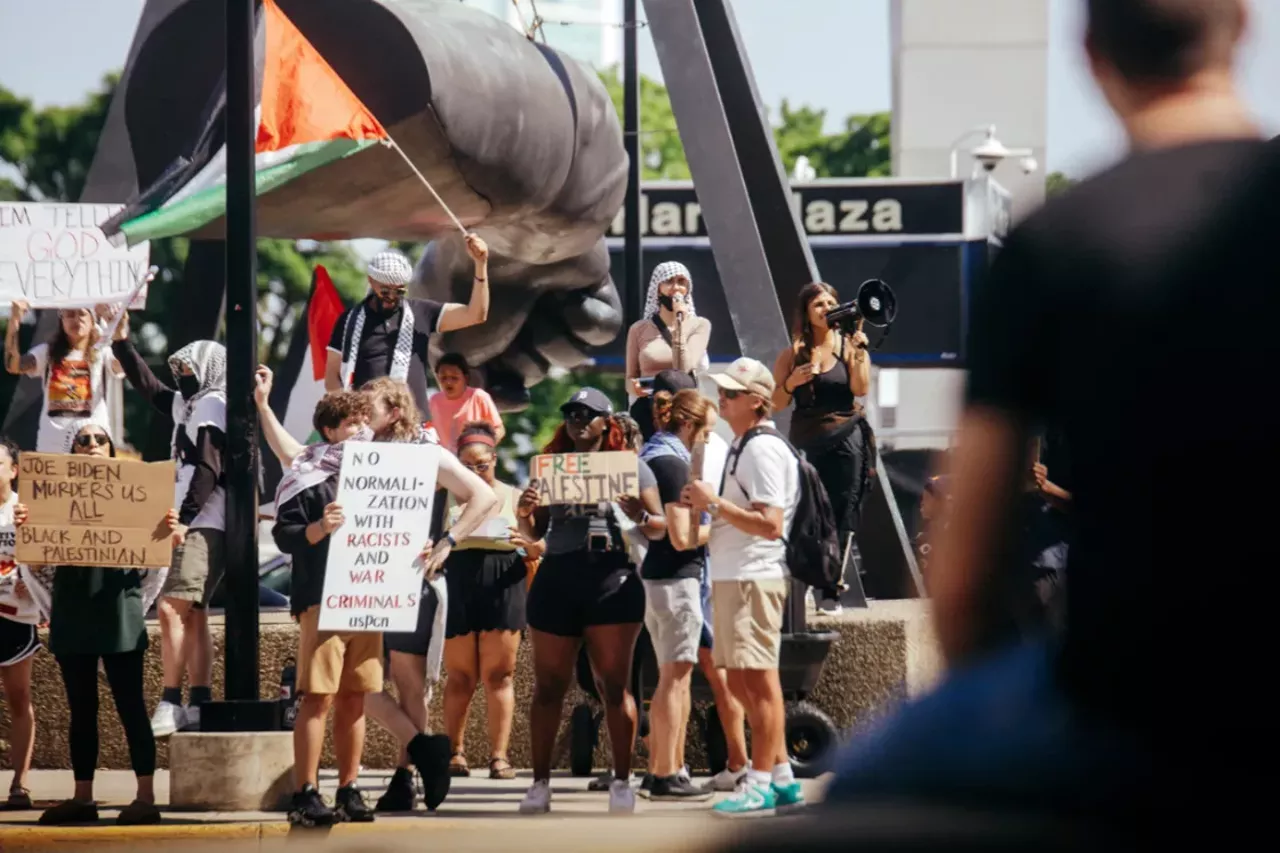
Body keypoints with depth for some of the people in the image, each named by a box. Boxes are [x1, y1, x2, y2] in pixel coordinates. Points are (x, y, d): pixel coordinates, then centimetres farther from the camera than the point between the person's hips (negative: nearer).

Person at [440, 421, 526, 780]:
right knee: (460, 677, 2)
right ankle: (454, 752, 7)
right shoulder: (448, 498, 12)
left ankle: (499, 756, -3)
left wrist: (529, 544, -13)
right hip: (460, 587, 1)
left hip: (503, 589, -1)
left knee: (498, 675, -3)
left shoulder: (514, 497, 11)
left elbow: (538, 552, 9)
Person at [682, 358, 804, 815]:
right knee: (742, 681, 12)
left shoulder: (763, 449, -14)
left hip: (754, 579, -11)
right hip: (730, 576, 11)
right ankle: (781, 775, 17)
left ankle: (761, 782, -5)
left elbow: (770, 524, -22)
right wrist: (705, 506, 11)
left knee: (758, 679, -7)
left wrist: (715, 503, -19)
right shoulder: (742, 446, 18)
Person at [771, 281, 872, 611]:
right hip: (806, 442, 1)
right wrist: (791, 383, -12)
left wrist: (859, 350, -13)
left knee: (841, 518, -4)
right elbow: (775, 404, 6)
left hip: (844, 439, -1)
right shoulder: (793, 354, 7)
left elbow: (861, 389, -8)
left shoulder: (848, 345, 5)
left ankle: (831, 593, -3)